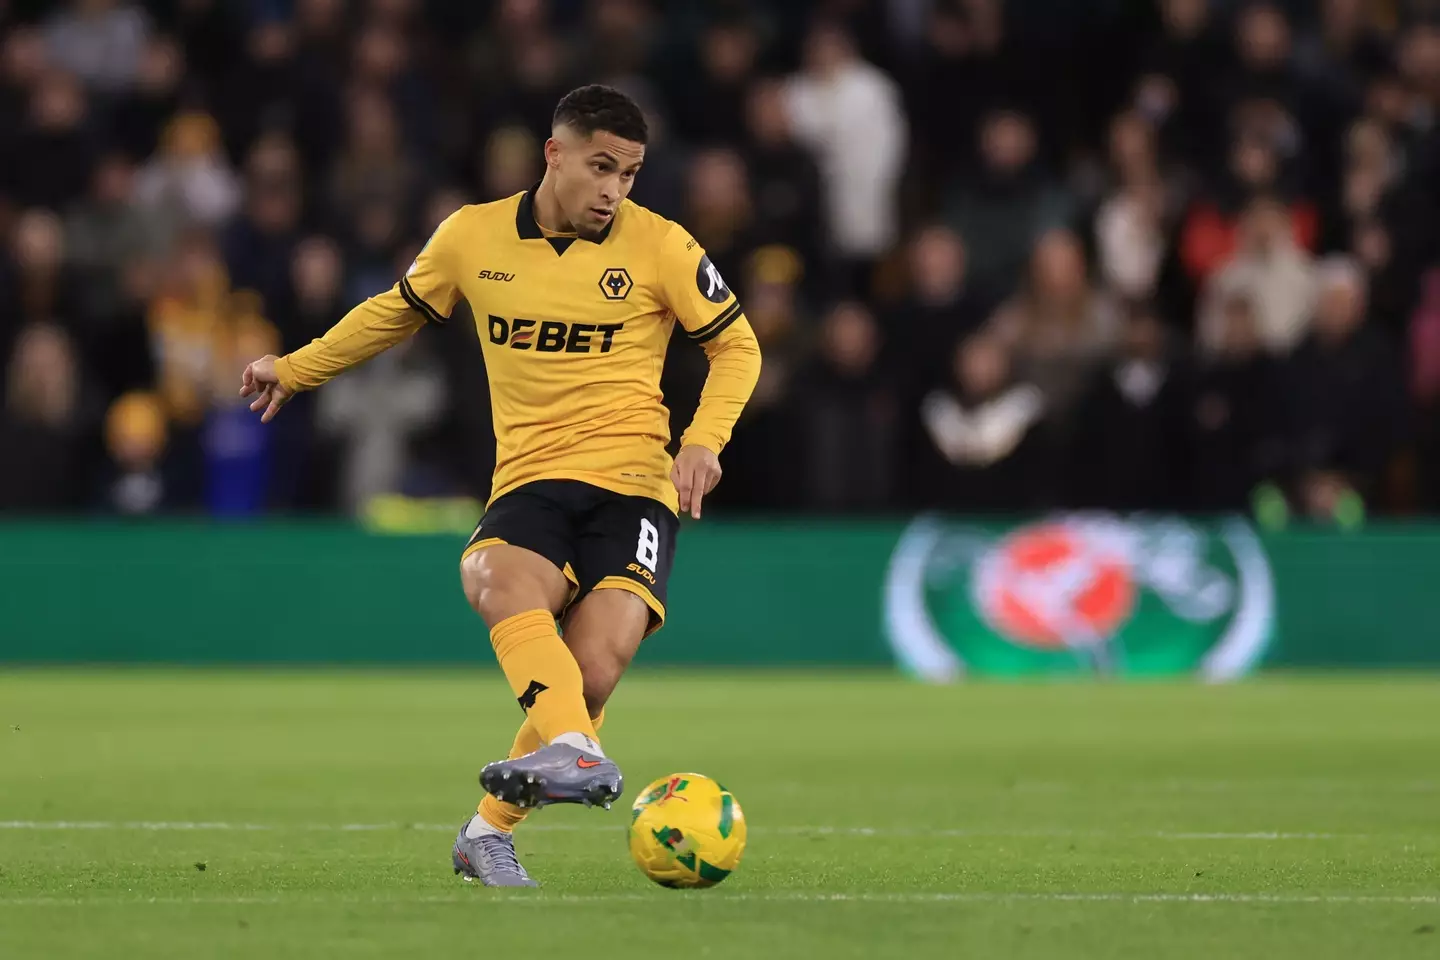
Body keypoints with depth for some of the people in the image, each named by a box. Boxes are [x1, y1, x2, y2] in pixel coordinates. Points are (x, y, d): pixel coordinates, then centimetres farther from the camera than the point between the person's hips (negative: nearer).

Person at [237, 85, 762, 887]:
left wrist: (704, 440, -6)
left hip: (633, 485, -1)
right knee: (500, 583, -35)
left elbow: (737, 346, 10)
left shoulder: (661, 247, 0)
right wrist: (296, 369, 31)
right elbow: (396, 311, 24)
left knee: (593, 673, -19)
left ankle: (492, 828, 3)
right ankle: (578, 756, -53)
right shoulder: (473, 237, 5)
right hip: (531, 481, 1)